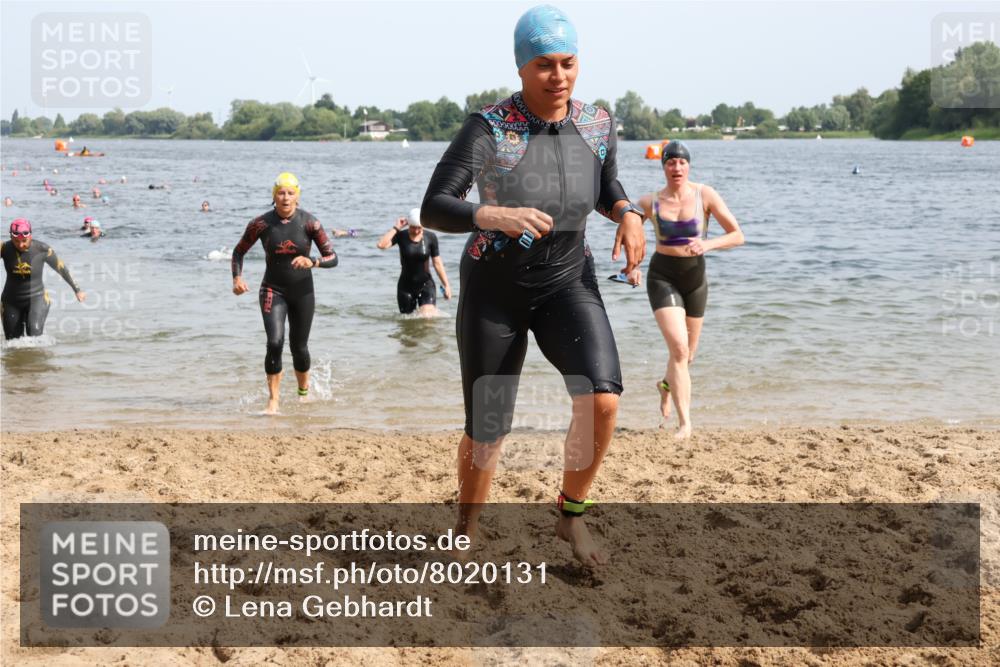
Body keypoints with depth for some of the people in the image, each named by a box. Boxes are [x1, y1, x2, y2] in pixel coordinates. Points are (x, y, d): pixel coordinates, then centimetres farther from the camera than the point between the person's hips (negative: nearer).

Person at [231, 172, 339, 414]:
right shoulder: (261, 224, -9)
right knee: (275, 342, -19)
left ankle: (304, 392, 37)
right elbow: (238, 252, 5)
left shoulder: (309, 223, -10)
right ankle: (273, 401, -11)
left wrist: (312, 262, -29)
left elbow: (333, 258, -10)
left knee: (299, 347, 9)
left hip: (302, 292, 1)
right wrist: (237, 278, -11)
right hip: (273, 290, -1)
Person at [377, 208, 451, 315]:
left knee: (428, 318, -17)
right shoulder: (401, 236, -7)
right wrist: (396, 228, -18)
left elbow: (437, 263, 2)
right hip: (406, 286, 1)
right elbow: (381, 245, -23)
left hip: (426, 285, -1)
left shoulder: (430, 238, -4)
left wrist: (446, 285, 0)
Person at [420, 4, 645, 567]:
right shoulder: (488, 129, -20)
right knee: (487, 433, 5)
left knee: (602, 400, -22)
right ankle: (467, 533, 35)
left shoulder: (597, 125, -7)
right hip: (494, 289, -2)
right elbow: (434, 210, -26)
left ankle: (572, 516, 3)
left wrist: (628, 214, -10)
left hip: (567, 283, 2)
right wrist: (497, 216, -44)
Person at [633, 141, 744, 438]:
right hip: (662, 277, -2)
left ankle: (666, 385, 52)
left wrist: (708, 244, -28)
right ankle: (685, 422, -16)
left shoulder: (705, 195, -9)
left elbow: (738, 235, -11)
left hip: (695, 276, 2)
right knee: (678, 348, -19)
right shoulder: (650, 202, -8)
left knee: (688, 352, 17)